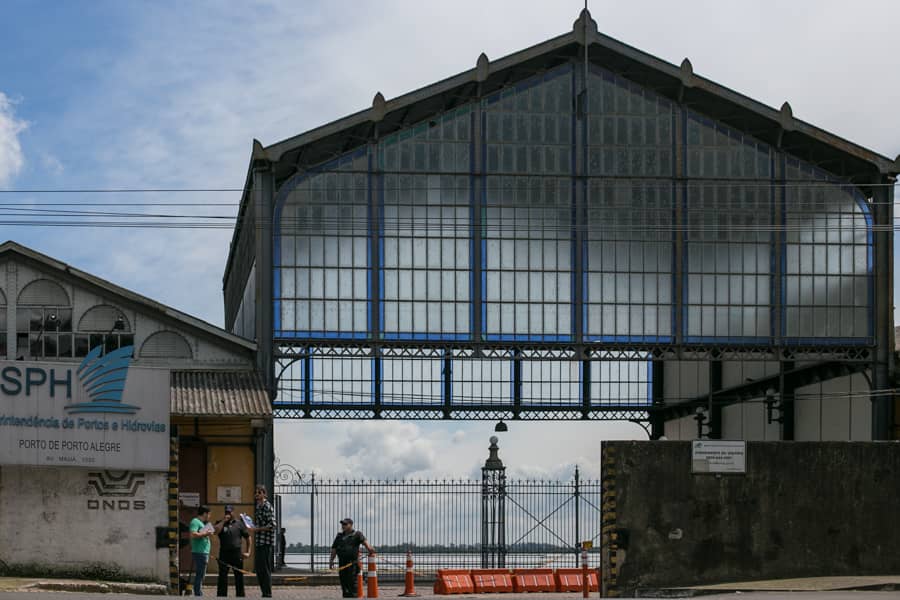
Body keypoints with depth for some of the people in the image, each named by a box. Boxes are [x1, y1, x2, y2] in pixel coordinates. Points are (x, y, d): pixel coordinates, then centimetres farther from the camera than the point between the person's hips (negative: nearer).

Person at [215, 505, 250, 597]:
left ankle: (240, 595, 11)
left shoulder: (239, 523, 7)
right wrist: (224, 521, -9)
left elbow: (248, 537, 9)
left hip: (237, 554, 0)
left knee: (239, 576, 4)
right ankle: (221, 595, 2)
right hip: (224, 553, 0)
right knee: (222, 576, -1)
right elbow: (216, 531, -13)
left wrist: (248, 551, 2)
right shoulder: (220, 523, 8)